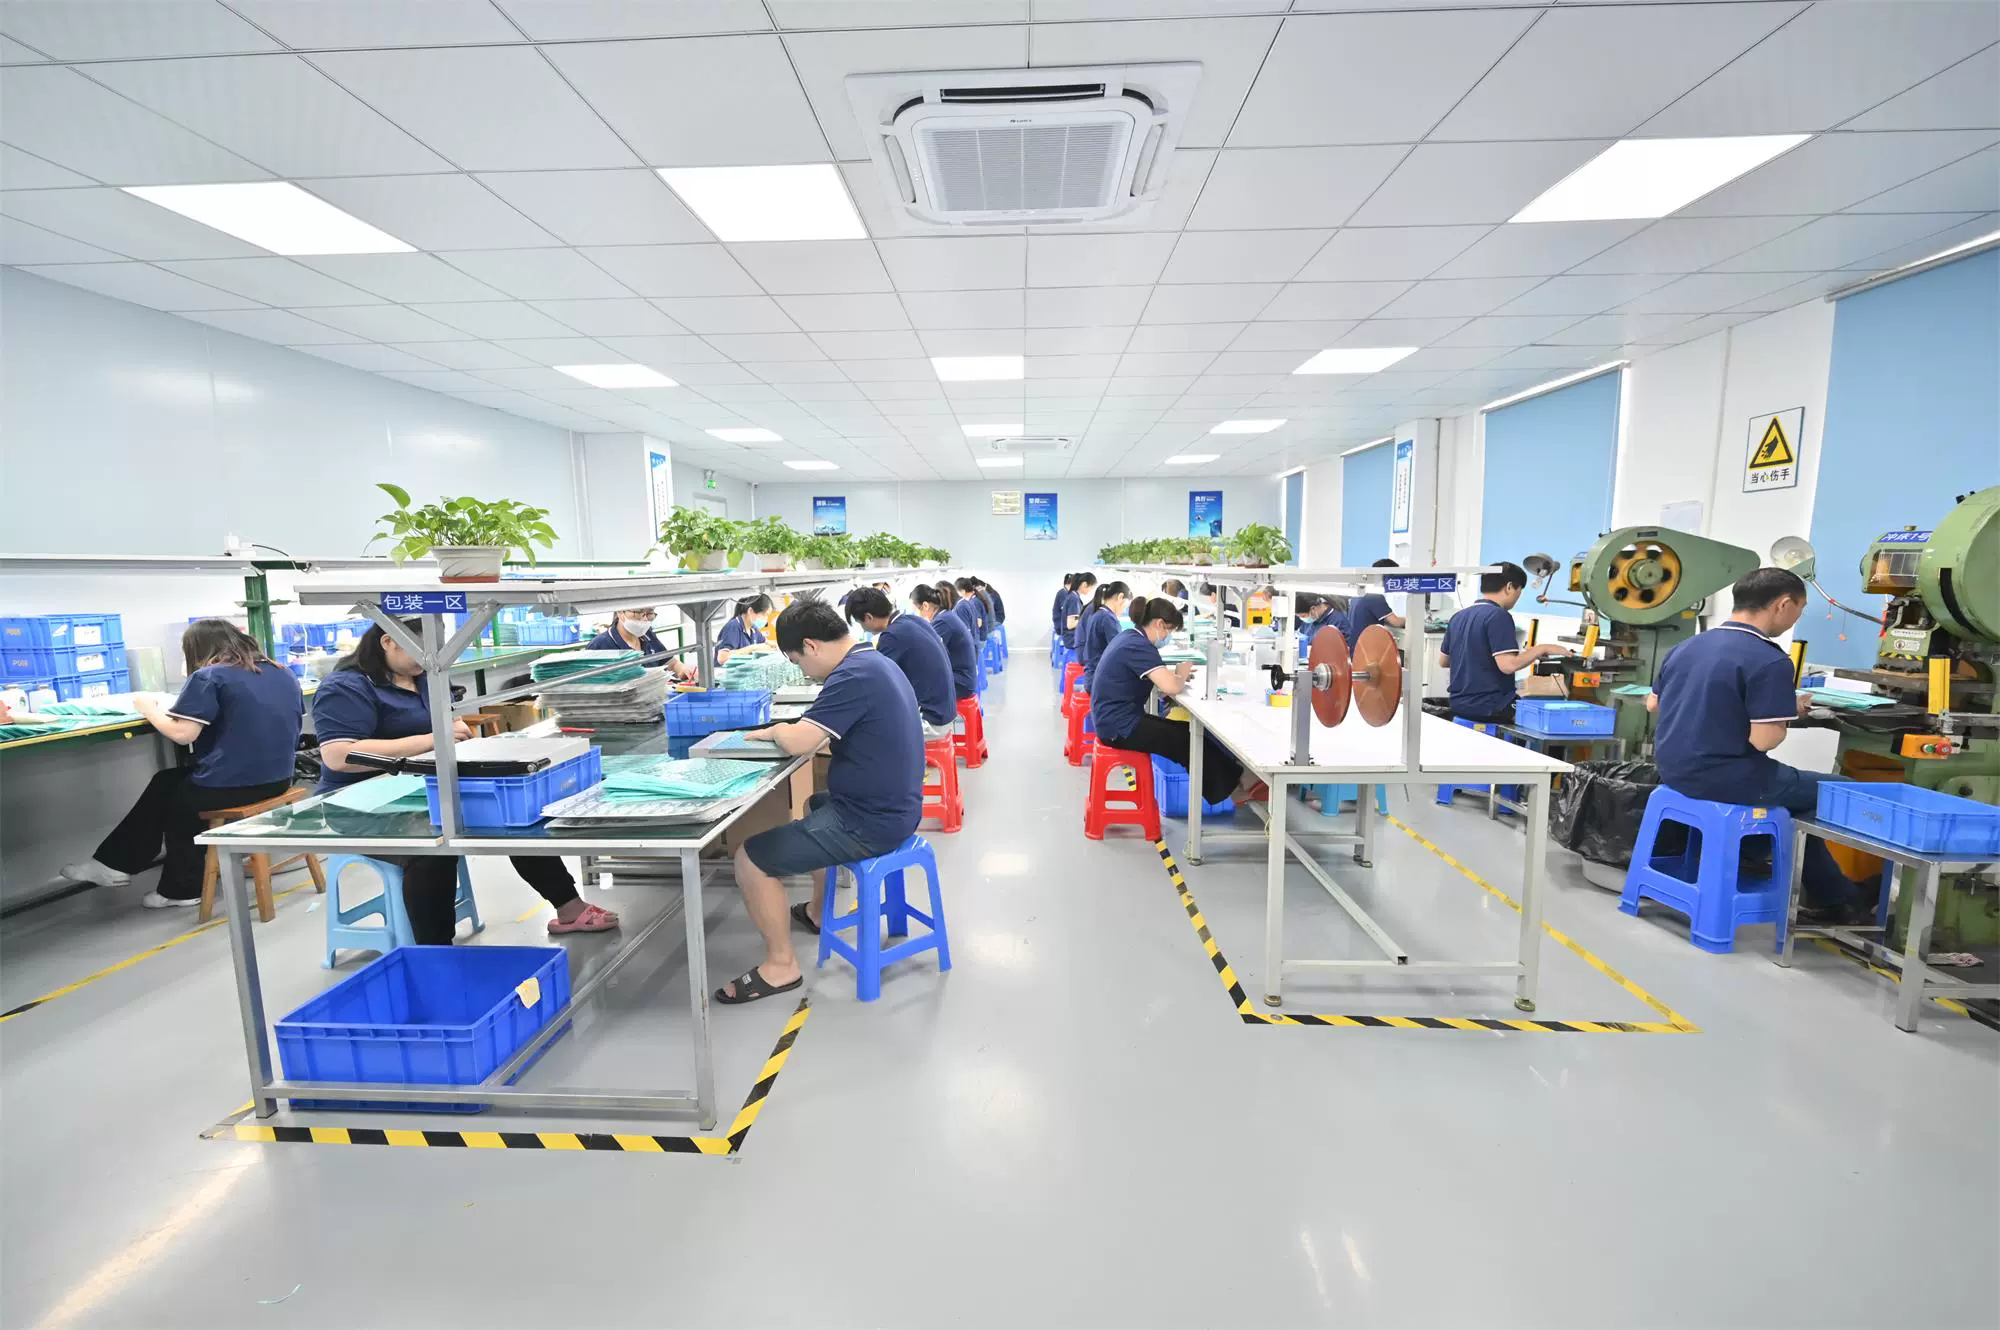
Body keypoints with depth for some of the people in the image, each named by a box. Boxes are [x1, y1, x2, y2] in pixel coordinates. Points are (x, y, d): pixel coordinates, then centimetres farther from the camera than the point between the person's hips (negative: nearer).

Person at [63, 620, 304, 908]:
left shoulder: (208, 677, -10)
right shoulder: (283, 673, 10)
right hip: (278, 778, 7)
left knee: (167, 789, 24)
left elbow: (181, 733, -13)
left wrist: (149, 709, 5)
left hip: (231, 784, -7)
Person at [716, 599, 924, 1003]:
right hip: (893, 806, 11)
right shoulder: (876, 661, 8)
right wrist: (797, 728, 4)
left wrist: (774, 730, -5)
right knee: (813, 807, 37)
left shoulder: (854, 675, -24)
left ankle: (781, 964, 10)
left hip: (871, 822, -10)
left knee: (749, 858, -4)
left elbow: (800, 741, -27)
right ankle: (817, 911, 48)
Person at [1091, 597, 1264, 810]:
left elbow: (1157, 676, 24)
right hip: (1121, 728, -9)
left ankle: (1230, 780, 13)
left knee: (1189, 733, 8)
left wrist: (1175, 673, 4)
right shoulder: (1139, 645, -22)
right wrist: (1181, 674, -7)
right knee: (1190, 743, 0)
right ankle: (1234, 784, 17)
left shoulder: (1130, 637, 9)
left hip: (1119, 720, 9)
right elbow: (1171, 687, -30)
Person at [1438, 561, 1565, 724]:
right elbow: (1508, 665, -21)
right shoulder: (1498, 615, -13)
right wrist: (1542, 649, -8)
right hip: (1490, 709, -8)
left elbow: (1443, 661, 19)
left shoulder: (1458, 617, 9)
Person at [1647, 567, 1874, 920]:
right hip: (1723, 779, -8)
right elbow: (1763, 740, -21)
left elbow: (1653, 704, 19)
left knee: (1798, 785, 31)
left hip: (1674, 771, 8)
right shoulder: (1769, 660, -17)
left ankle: (1829, 891, 39)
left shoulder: (1685, 647, 6)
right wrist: (1789, 713, -2)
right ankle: (1832, 895, 32)